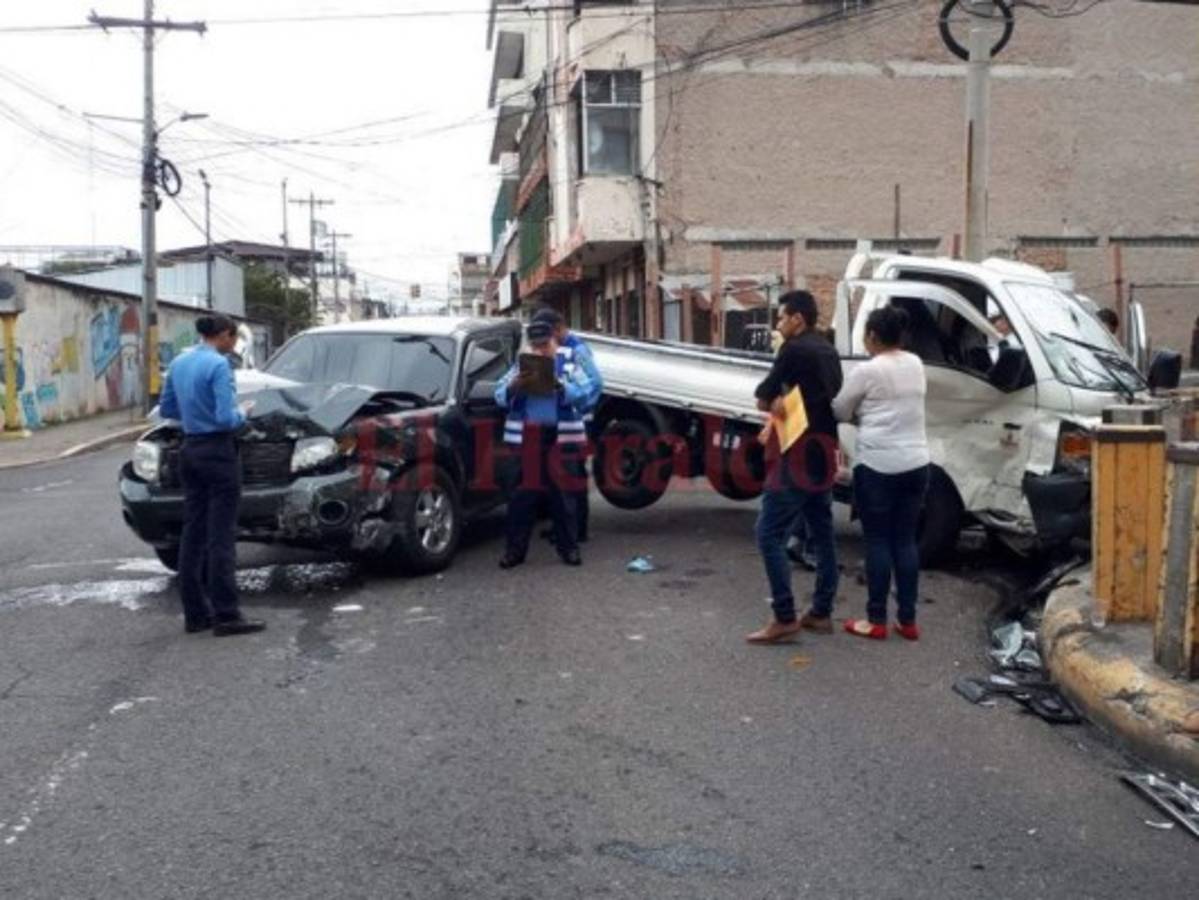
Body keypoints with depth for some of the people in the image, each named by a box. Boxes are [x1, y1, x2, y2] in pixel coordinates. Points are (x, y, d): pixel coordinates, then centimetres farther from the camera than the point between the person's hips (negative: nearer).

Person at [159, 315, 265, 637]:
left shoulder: (179, 364, 9)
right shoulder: (218, 364, -15)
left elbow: (167, 409, 17)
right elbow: (226, 418, -20)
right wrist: (242, 414, -1)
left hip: (190, 451, 8)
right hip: (218, 453, -8)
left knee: (193, 532, 10)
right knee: (221, 534, -5)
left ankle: (195, 613, 14)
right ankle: (226, 615, -2)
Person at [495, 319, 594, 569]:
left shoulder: (570, 366, 9)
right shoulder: (519, 367, 14)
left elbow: (584, 395, -4)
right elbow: (500, 396, 8)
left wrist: (559, 385, -20)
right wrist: (514, 387, -14)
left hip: (560, 438, -1)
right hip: (526, 438, 2)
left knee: (563, 496, 3)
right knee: (520, 496, 2)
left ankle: (569, 548, 12)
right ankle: (515, 549, 9)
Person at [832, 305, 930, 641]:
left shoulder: (867, 370, -11)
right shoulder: (915, 365, 9)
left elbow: (839, 411, 1)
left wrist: (861, 414, 20)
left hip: (877, 466, -6)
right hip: (915, 464, 6)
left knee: (878, 542, 2)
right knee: (906, 541, 11)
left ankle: (876, 620, 8)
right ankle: (908, 620, 15)